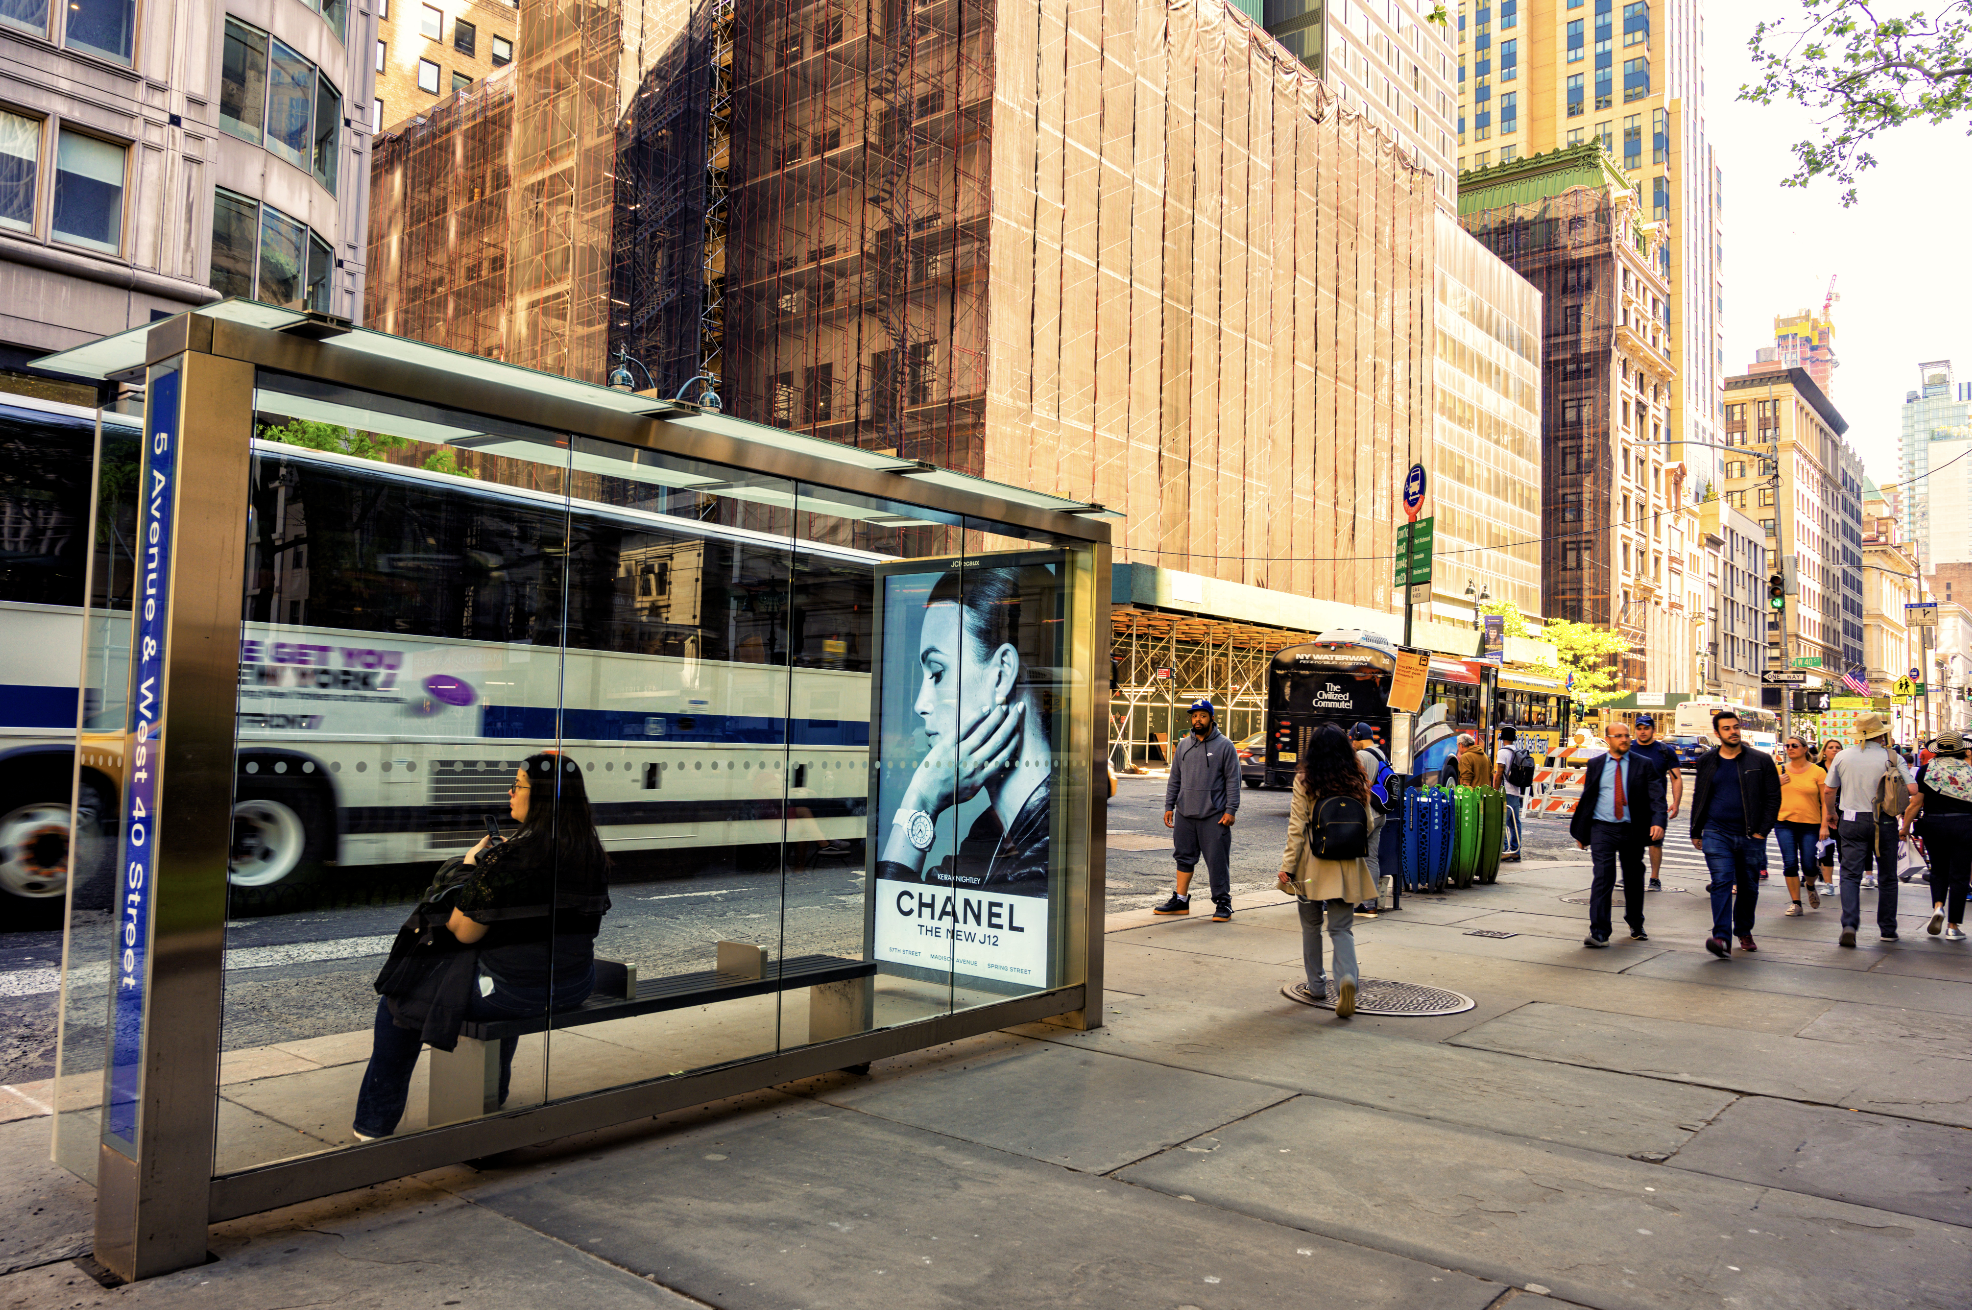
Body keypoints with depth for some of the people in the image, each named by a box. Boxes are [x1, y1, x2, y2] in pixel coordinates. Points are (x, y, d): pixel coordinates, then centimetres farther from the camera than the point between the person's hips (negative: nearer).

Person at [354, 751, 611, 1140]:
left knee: (399, 1001, 17)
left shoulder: (510, 859, -23)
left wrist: (470, 867, -2)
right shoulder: (593, 853, -1)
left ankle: (374, 1127, 28)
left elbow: (465, 932, -16)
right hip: (576, 986, 7)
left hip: (515, 991, -7)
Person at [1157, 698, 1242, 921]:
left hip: (1214, 815, -5)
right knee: (1184, 858, 11)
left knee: (1217, 861, -3)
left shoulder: (1224, 746, -2)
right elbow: (1175, 779, 17)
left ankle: (1223, 903, 7)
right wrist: (1169, 806, 10)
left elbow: (1233, 780, -3)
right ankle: (1180, 900, 20)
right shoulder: (1183, 745, 12)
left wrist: (1231, 810, -10)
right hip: (1184, 814, 5)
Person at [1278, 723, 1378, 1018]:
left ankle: (1316, 986, 24)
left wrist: (1287, 866, -5)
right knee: (1341, 927, 5)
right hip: (1347, 864, 2)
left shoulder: (1304, 781, -8)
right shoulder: (1357, 781, 0)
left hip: (1313, 863, -2)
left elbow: (1297, 828, -9)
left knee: (1311, 924, 15)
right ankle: (1347, 977, -19)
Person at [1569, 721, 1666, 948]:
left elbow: (1656, 796, -6)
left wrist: (1658, 821, -25)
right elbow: (1586, 799, 11)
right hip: (1602, 828, -1)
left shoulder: (1643, 765, 2)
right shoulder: (1595, 765, 7)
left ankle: (1636, 926, 34)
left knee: (1633, 879, 13)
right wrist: (1580, 832, 10)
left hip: (1632, 829, 1)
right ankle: (1599, 932, -14)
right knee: (1603, 877, -12)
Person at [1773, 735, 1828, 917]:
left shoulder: (1817, 771, -1)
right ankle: (1795, 903, 8)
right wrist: (1777, 784, -4)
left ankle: (1810, 885, 35)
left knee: (1808, 866, 0)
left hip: (1810, 825, -2)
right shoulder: (1780, 771, 7)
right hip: (1784, 823, 2)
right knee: (1790, 864, -4)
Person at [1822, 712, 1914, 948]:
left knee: (1850, 875, 1)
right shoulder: (1892, 757, -5)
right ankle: (1888, 929, 19)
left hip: (1852, 821, 1)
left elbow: (1828, 790, 5)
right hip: (1884, 822, -1)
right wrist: (1905, 812, 8)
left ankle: (1849, 924, -16)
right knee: (1887, 877, 12)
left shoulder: (1843, 756, 1)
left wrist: (1831, 814, 21)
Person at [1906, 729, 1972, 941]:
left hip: (1934, 825, 0)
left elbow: (1916, 802, -3)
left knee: (1938, 870, 19)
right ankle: (1953, 927, 6)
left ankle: (1938, 907, -6)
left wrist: (1905, 827, 4)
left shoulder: (1926, 769, -2)